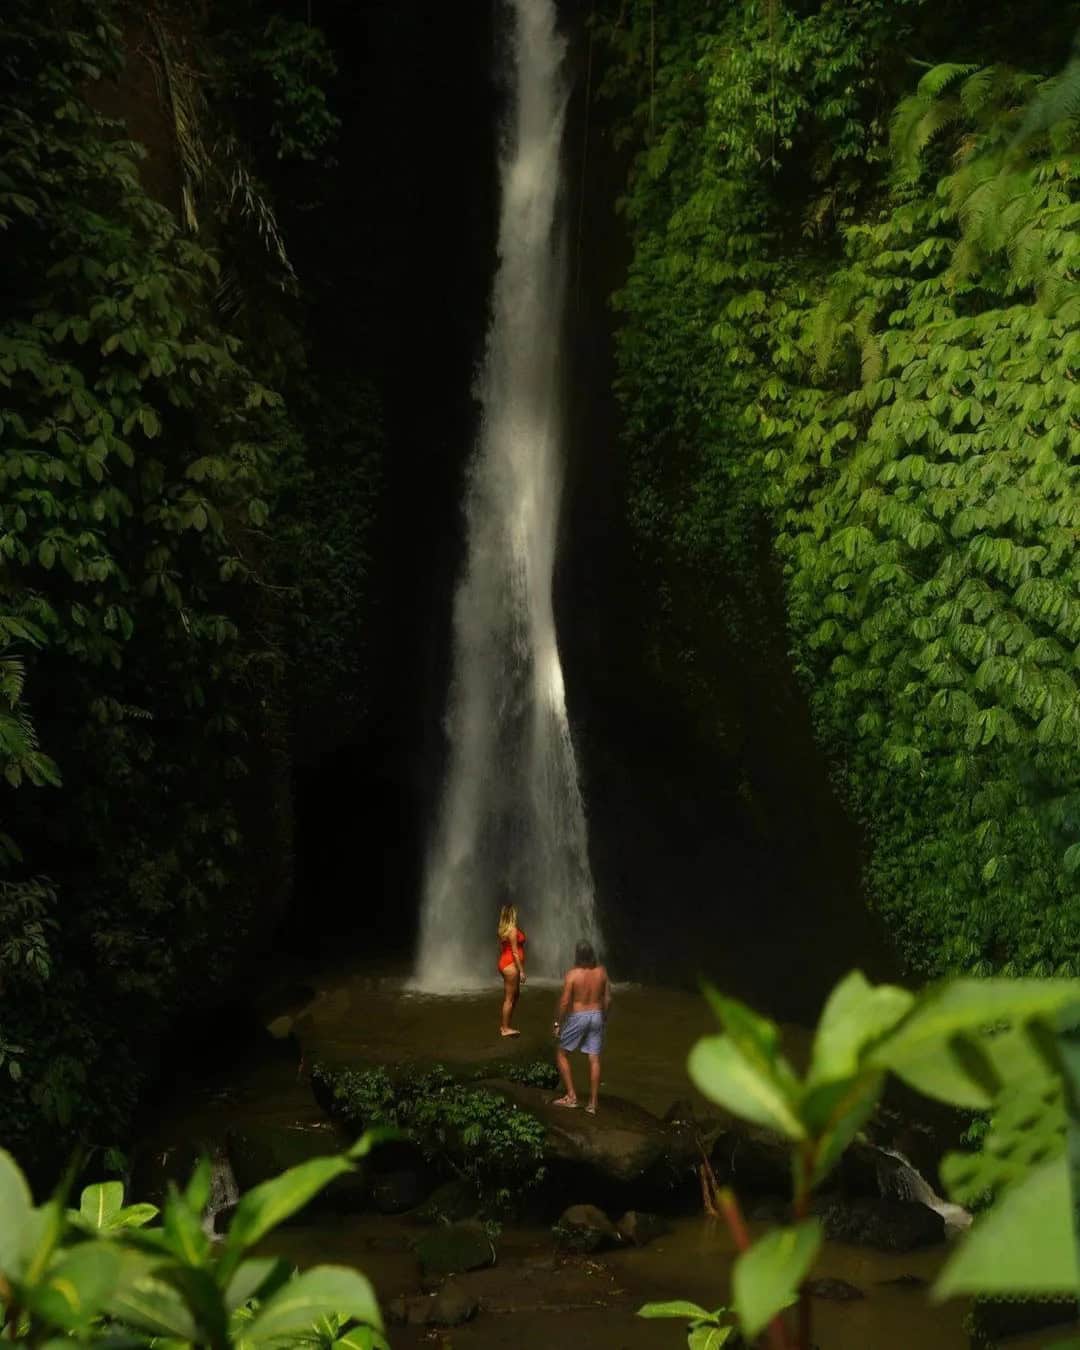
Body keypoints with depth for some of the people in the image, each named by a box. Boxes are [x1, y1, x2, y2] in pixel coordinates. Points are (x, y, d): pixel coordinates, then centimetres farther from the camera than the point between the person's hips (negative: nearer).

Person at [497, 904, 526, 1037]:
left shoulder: (503, 930, 10)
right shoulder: (513, 930, -17)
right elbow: (515, 952, -18)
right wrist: (521, 970, -15)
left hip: (505, 963, 9)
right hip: (511, 965, -9)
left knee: (515, 994, 19)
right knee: (509, 998, -2)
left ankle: (505, 1025, 23)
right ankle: (505, 1028, 4)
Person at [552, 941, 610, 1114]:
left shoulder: (572, 975, -18)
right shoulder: (601, 972, -4)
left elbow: (564, 1002, -17)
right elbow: (607, 998, 3)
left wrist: (558, 1023, -6)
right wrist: (604, 1018, 16)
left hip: (577, 1017, -4)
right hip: (596, 1016, 4)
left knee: (561, 1054, 13)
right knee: (594, 1059, 6)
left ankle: (571, 1096, 9)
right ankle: (592, 1104, 8)